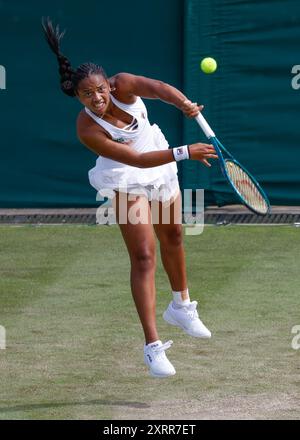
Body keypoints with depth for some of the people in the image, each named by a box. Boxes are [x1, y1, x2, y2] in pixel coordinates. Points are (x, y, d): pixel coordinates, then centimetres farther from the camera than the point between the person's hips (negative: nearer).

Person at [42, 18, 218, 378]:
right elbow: (137, 160, -34)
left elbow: (157, 88, -41)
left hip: (162, 168, 5)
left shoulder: (122, 86, -23)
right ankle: (152, 346, -18)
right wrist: (185, 152, -42)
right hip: (128, 182, -5)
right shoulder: (88, 129, -31)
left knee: (172, 237, 23)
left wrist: (183, 103, -61)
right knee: (143, 256, -16)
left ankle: (181, 307, 48)